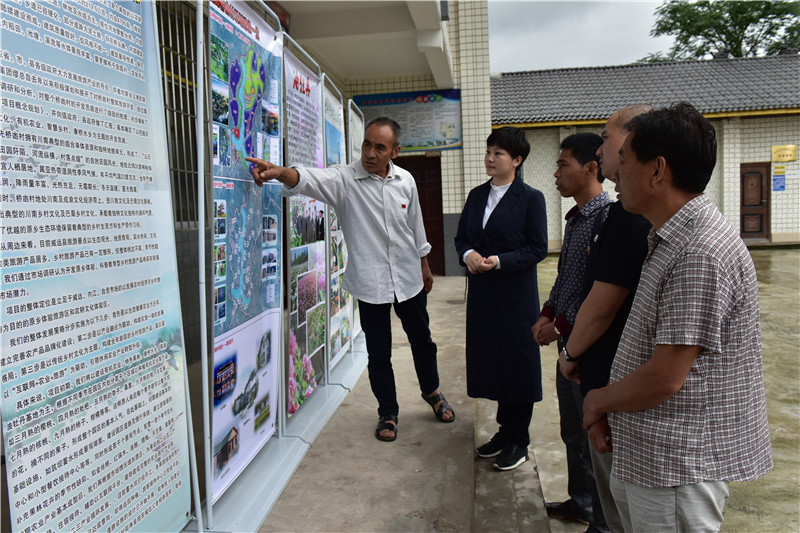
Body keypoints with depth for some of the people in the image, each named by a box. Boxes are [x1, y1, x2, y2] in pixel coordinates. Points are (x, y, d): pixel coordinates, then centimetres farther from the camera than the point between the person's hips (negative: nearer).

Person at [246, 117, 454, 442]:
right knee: (378, 354, 10)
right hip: (370, 283, -3)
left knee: (422, 340, 19)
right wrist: (279, 172, -51)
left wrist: (424, 266, 18)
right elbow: (310, 180, -31)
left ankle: (431, 391, 46)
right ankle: (388, 412, 31)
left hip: (409, 279, 3)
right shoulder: (345, 179, -11)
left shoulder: (406, 181, 0)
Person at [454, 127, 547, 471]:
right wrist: (468, 255, -9)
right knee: (491, 361, 12)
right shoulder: (476, 196, 11)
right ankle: (505, 430, 29)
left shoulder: (531, 198, -6)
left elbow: (538, 249, -9)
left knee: (518, 362, 4)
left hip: (516, 294, -5)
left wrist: (499, 261, -21)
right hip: (482, 292, 6)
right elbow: (461, 237, 13)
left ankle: (518, 440, 20)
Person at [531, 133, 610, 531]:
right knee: (572, 429, 21)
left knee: (594, 435, 6)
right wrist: (546, 316, 6)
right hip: (568, 339, 9)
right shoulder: (575, 218, 10)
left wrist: (560, 326, -16)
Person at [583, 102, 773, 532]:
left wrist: (598, 401, -7)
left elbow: (664, 379, -24)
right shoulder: (668, 240, 8)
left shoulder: (702, 255, -24)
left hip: (677, 467, -9)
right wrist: (607, 408, 2)